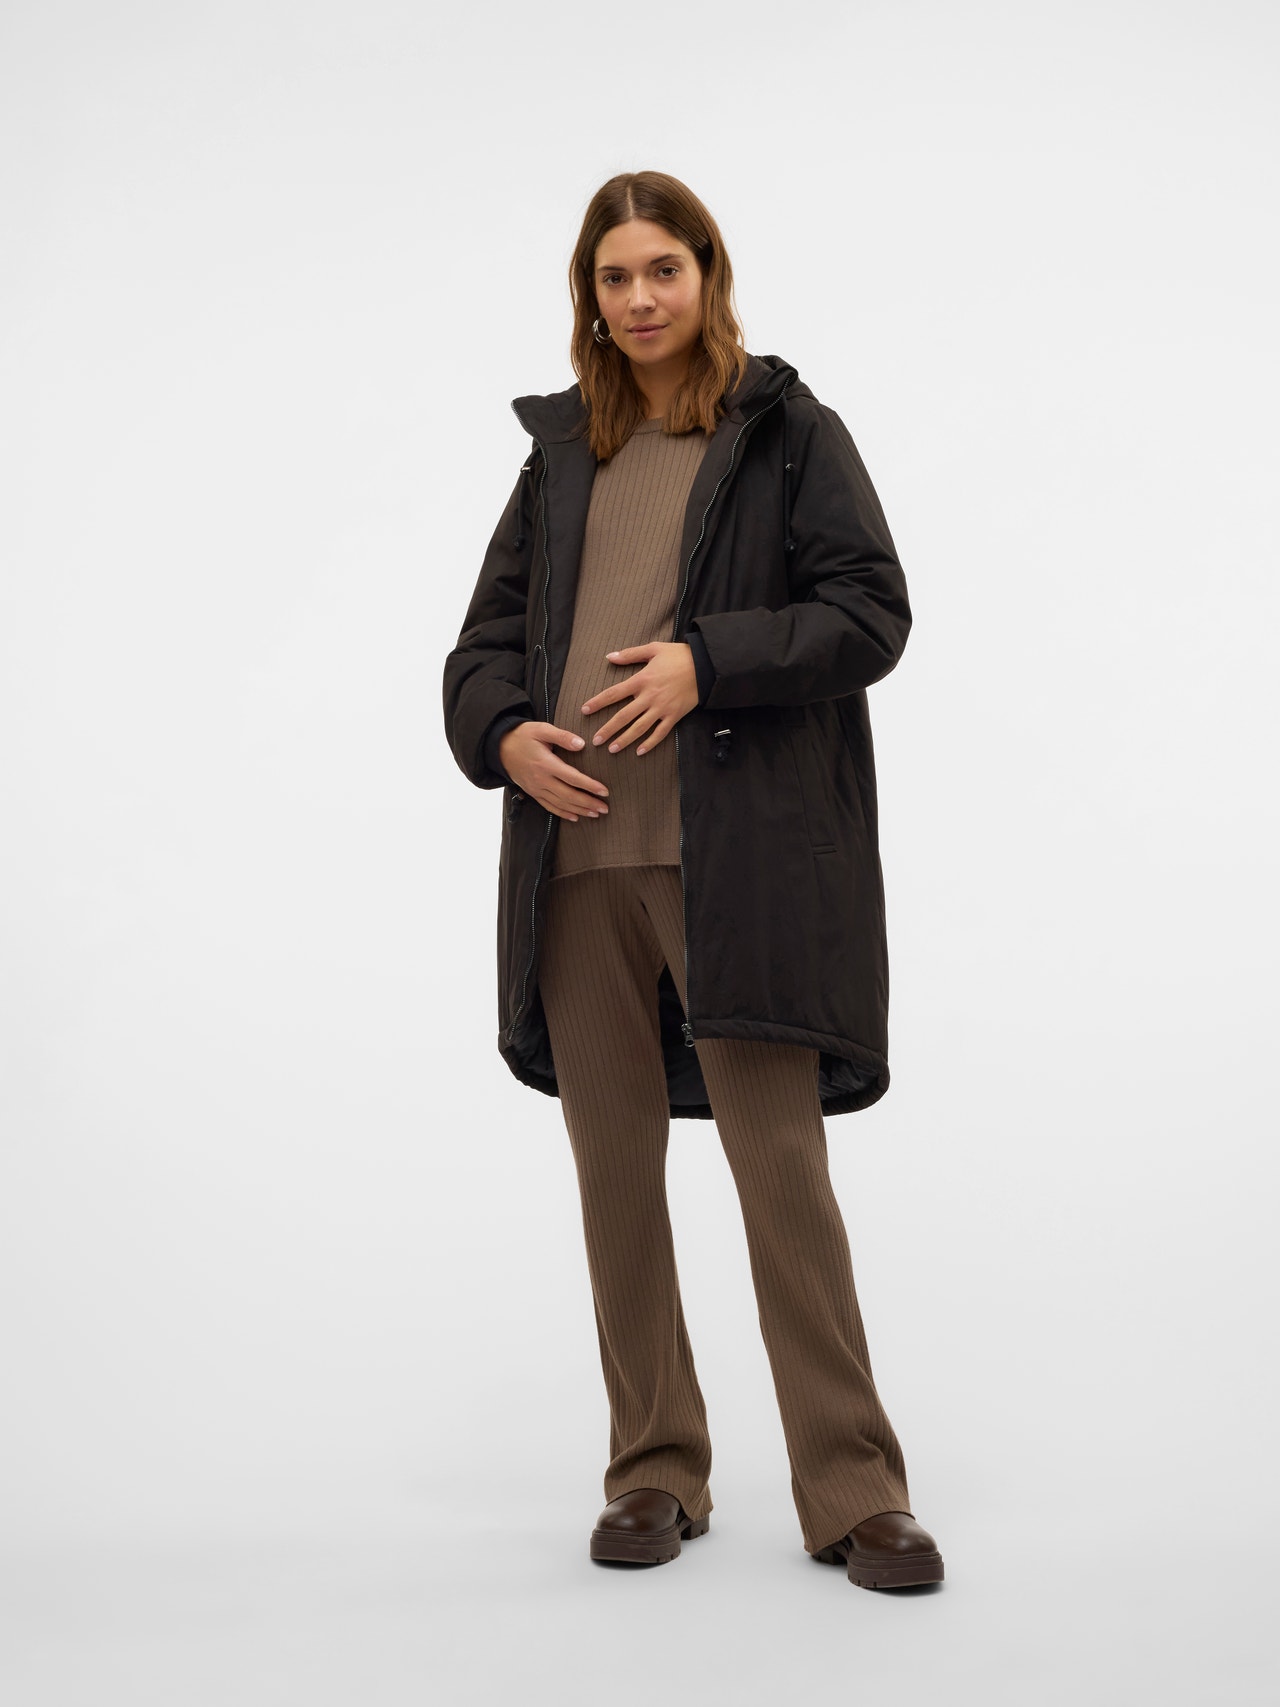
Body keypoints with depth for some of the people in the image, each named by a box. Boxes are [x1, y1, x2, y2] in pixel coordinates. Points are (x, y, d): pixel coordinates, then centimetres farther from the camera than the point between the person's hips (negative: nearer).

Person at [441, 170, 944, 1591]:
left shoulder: (790, 433, 6)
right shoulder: (562, 454, 18)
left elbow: (872, 610, -2)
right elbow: (487, 633, 18)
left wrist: (709, 663, -14)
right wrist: (503, 733, -3)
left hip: (739, 857, -4)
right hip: (577, 859, 5)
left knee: (783, 1167, -6)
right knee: (614, 1168, 8)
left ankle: (852, 1492, 4)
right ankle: (655, 1473, 21)